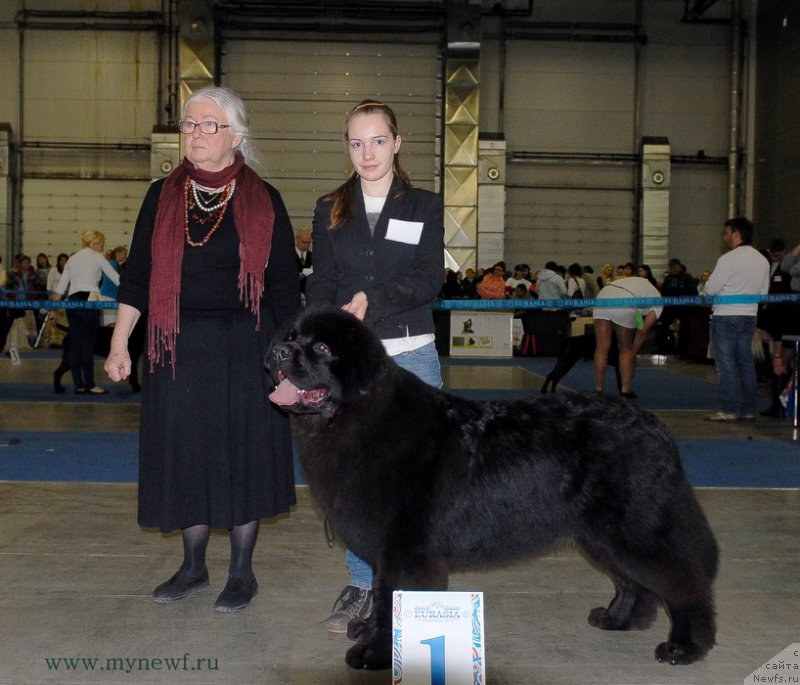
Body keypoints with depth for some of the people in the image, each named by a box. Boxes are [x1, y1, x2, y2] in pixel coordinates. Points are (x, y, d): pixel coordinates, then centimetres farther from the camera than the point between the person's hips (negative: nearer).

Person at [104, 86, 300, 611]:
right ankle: (193, 568, 25)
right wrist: (120, 343, 4)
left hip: (244, 349, -2)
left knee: (242, 454, 3)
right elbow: (137, 276, 9)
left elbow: (285, 286, 1)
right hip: (179, 349, 3)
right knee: (184, 455, 8)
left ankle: (242, 573, 19)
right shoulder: (162, 197, 7)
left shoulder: (263, 202, 0)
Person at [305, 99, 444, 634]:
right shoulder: (330, 210, 12)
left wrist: (372, 299, -20)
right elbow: (321, 282, 6)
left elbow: (429, 279, -5)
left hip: (411, 355, -2)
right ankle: (362, 588, 20)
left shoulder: (425, 206, 7)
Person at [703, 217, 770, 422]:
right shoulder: (763, 261, 10)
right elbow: (763, 293, 13)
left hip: (726, 316, -7)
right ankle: (748, 410, 14)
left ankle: (728, 410, -3)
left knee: (726, 363, -3)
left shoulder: (728, 259, -14)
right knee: (746, 362, 12)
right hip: (750, 315, 7)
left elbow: (710, 289, -12)